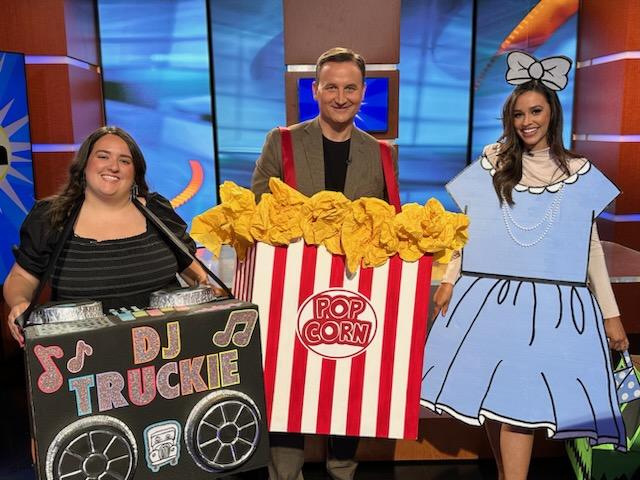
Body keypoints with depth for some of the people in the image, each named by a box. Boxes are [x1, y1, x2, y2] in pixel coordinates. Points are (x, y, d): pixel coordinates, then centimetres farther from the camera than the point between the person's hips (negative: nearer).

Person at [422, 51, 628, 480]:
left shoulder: (579, 173, 6)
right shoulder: (491, 165, 6)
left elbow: (591, 247, 9)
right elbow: (466, 228, 9)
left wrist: (611, 313, 8)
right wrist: (449, 281, 2)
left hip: (550, 303, -1)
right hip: (489, 296, 1)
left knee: (520, 402, -6)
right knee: (488, 394, 7)